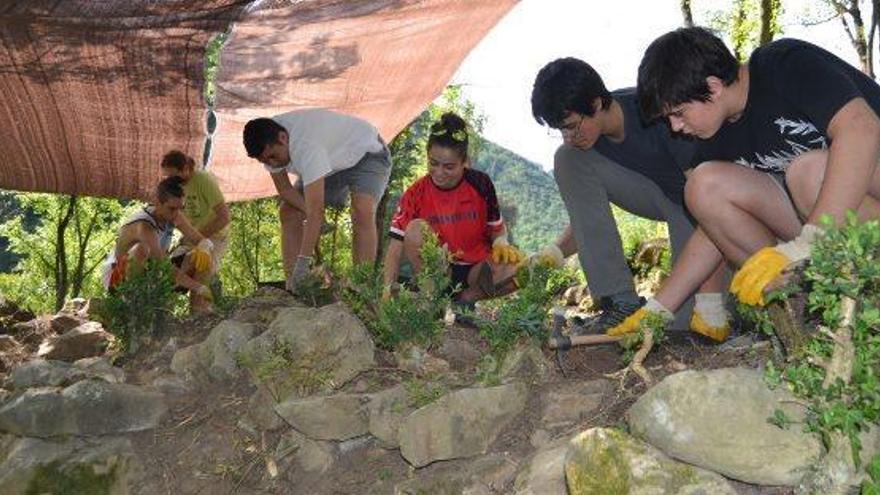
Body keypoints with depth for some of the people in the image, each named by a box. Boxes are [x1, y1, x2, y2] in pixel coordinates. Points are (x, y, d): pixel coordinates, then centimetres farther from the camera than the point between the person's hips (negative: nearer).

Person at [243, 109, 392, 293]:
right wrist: (314, 217, -27)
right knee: (288, 212, -5)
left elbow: (315, 211, -45)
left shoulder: (306, 146, -43)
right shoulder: (268, 142, -19)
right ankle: (292, 288, -5)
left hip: (367, 153, -8)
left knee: (362, 212, -34)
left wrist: (303, 261, -46)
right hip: (332, 162, 8)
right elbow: (284, 189, -10)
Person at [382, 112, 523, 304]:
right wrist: (388, 289, -26)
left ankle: (465, 298, -8)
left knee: (516, 268, -31)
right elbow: (396, 246, -14)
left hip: (475, 268, 1)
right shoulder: (416, 193, -10)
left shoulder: (480, 184, -8)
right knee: (415, 228, -28)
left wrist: (501, 244, -19)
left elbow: (497, 228, 4)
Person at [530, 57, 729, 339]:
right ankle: (621, 304, -18)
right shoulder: (584, 137, -9)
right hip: (658, 196, 6)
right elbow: (587, 211, 1)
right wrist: (556, 252, -21)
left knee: (687, 322, -24)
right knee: (568, 161, -20)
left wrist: (711, 304, -38)